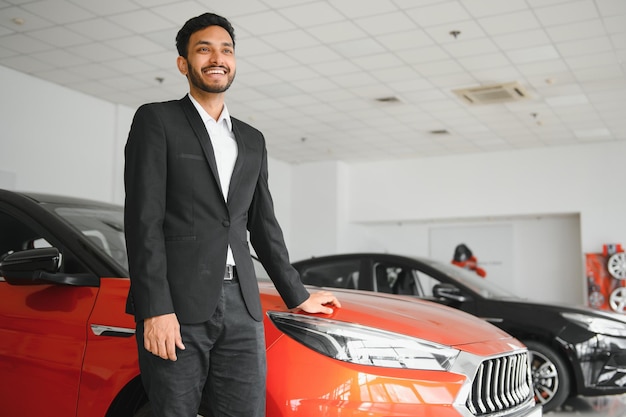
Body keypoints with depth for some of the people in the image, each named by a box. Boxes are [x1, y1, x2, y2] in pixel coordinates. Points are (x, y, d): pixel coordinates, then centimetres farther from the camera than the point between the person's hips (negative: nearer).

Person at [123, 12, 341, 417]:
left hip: (241, 308, 4)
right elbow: (144, 217, -6)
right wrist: (155, 309, -14)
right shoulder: (156, 119, 3)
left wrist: (298, 295, 23)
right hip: (176, 307, -4)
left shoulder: (252, 140, 19)